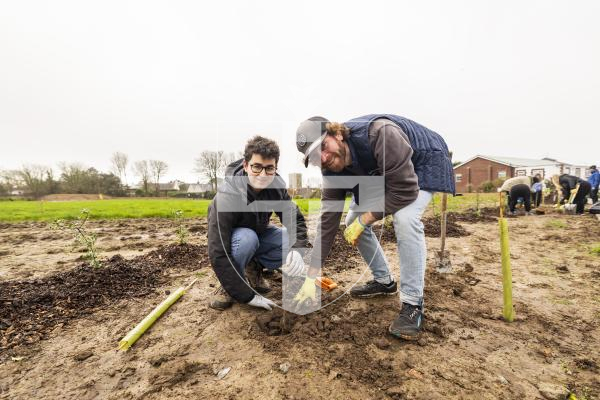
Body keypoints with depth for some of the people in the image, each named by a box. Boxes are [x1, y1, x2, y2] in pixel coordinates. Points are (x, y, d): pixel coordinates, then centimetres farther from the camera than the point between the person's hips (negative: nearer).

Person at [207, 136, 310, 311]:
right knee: (247, 238, -37)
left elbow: (295, 219, -18)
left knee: (293, 243, -22)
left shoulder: (276, 185, -20)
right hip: (232, 238, -4)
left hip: (259, 233, 4)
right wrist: (249, 296, -33)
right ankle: (228, 286, -10)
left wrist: (297, 250, -40)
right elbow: (218, 254, -35)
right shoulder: (227, 195, -34)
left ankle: (254, 266, 4)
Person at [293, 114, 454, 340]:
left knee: (404, 218, -32)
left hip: (425, 163, -6)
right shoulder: (333, 170, -18)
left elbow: (405, 190, -37)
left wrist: (364, 220, -28)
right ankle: (383, 281, 18)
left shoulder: (380, 135, -40)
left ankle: (413, 304, -17)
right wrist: (311, 278, -16)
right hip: (382, 172, 6)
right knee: (352, 221, 0)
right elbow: (327, 220, -17)